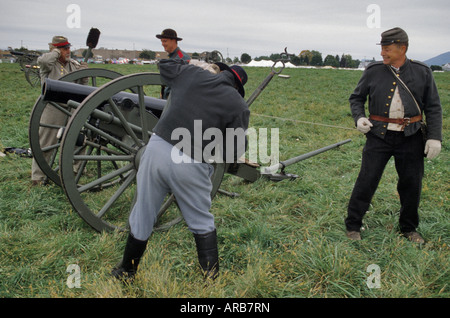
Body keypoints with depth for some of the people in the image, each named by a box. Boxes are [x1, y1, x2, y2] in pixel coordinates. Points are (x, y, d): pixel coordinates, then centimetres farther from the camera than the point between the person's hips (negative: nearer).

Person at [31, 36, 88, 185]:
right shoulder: (50, 64, -6)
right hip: (53, 110, -7)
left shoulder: (73, 64, 13)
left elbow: (82, 84, 19)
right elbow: (42, 60, -31)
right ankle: (37, 176, 7)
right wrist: (56, 52, -14)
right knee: (46, 142, -1)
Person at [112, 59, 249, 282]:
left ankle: (126, 271, 38)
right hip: (191, 165, -2)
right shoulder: (238, 106, -1)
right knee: (201, 223, 21)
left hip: (157, 149, 3)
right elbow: (234, 151, 0)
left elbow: (164, 65, 26)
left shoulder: (191, 74, 6)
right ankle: (211, 278, 29)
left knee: (143, 216, 19)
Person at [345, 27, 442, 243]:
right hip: (379, 135, -1)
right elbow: (356, 98, 11)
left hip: (410, 138, 1)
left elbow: (433, 108, 6)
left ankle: (409, 228, 29)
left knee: (412, 184, 9)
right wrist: (359, 117, -8)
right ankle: (353, 225, 13)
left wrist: (435, 137, -3)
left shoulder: (422, 72, 2)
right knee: (367, 181, -3)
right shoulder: (373, 71, 1)